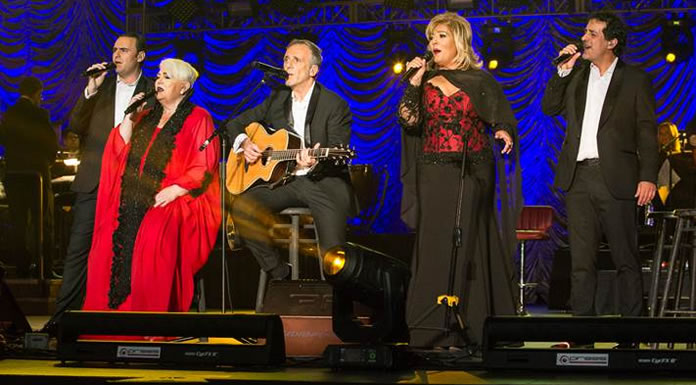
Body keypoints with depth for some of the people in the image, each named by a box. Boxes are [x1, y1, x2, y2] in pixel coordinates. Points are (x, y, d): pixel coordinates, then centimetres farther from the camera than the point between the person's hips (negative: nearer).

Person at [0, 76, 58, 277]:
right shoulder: (39, 114, -10)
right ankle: (44, 268, -2)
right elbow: (52, 143, -9)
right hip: (37, 173, -4)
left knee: (18, 223, 7)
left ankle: (22, 268, 7)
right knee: (43, 224, 1)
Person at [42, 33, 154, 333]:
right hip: (94, 181, 2)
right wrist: (90, 91, -6)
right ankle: (62, 317, -1)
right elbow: (75, 126, 4)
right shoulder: (101, 88, 14)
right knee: (78, 249, -2)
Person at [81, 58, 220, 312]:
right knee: (112, 241, -20)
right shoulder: (146, 117, 23)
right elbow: (120, 153, 13)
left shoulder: (197, 118, 4)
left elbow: (203, 168, -6)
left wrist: (173, 191, -17)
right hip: (134, 200, 6)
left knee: (154, 237, -33)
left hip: (175, 201, -6)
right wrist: (130, 116, 7)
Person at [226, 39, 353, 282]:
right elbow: (235, 124, 21)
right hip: (285, 179, 5)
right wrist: (243, 142, -2)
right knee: (241, 207, -23)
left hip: (324, 180, -5)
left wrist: (315, 163, -32)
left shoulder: (335, 105, -2)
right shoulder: (277, 100, 14)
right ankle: (278, 274, -7)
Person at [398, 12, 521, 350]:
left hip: (472, 174, -2)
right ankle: (433, 331, 1)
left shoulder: (480, 80, 5)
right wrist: (414, 82, -6)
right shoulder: (425, 79, 11)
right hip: (434, 174, 2)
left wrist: (504, 133, -19)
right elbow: (409, 121, -1)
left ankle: (471, 327, 0)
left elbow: (504, 119, 2)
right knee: (434, 246, -2)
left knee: (469, 245, -4)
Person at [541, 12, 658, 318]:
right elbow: (549, 108, 9)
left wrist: (648, 176, -9)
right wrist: (563, 71, -1)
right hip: (578, 177, 4)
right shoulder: (576, 75, 16)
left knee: (625, 259, 0)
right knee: (581, 259, 5)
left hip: (615, 178, -4)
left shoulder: (635, 79, 3)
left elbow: (647, 131, 0)